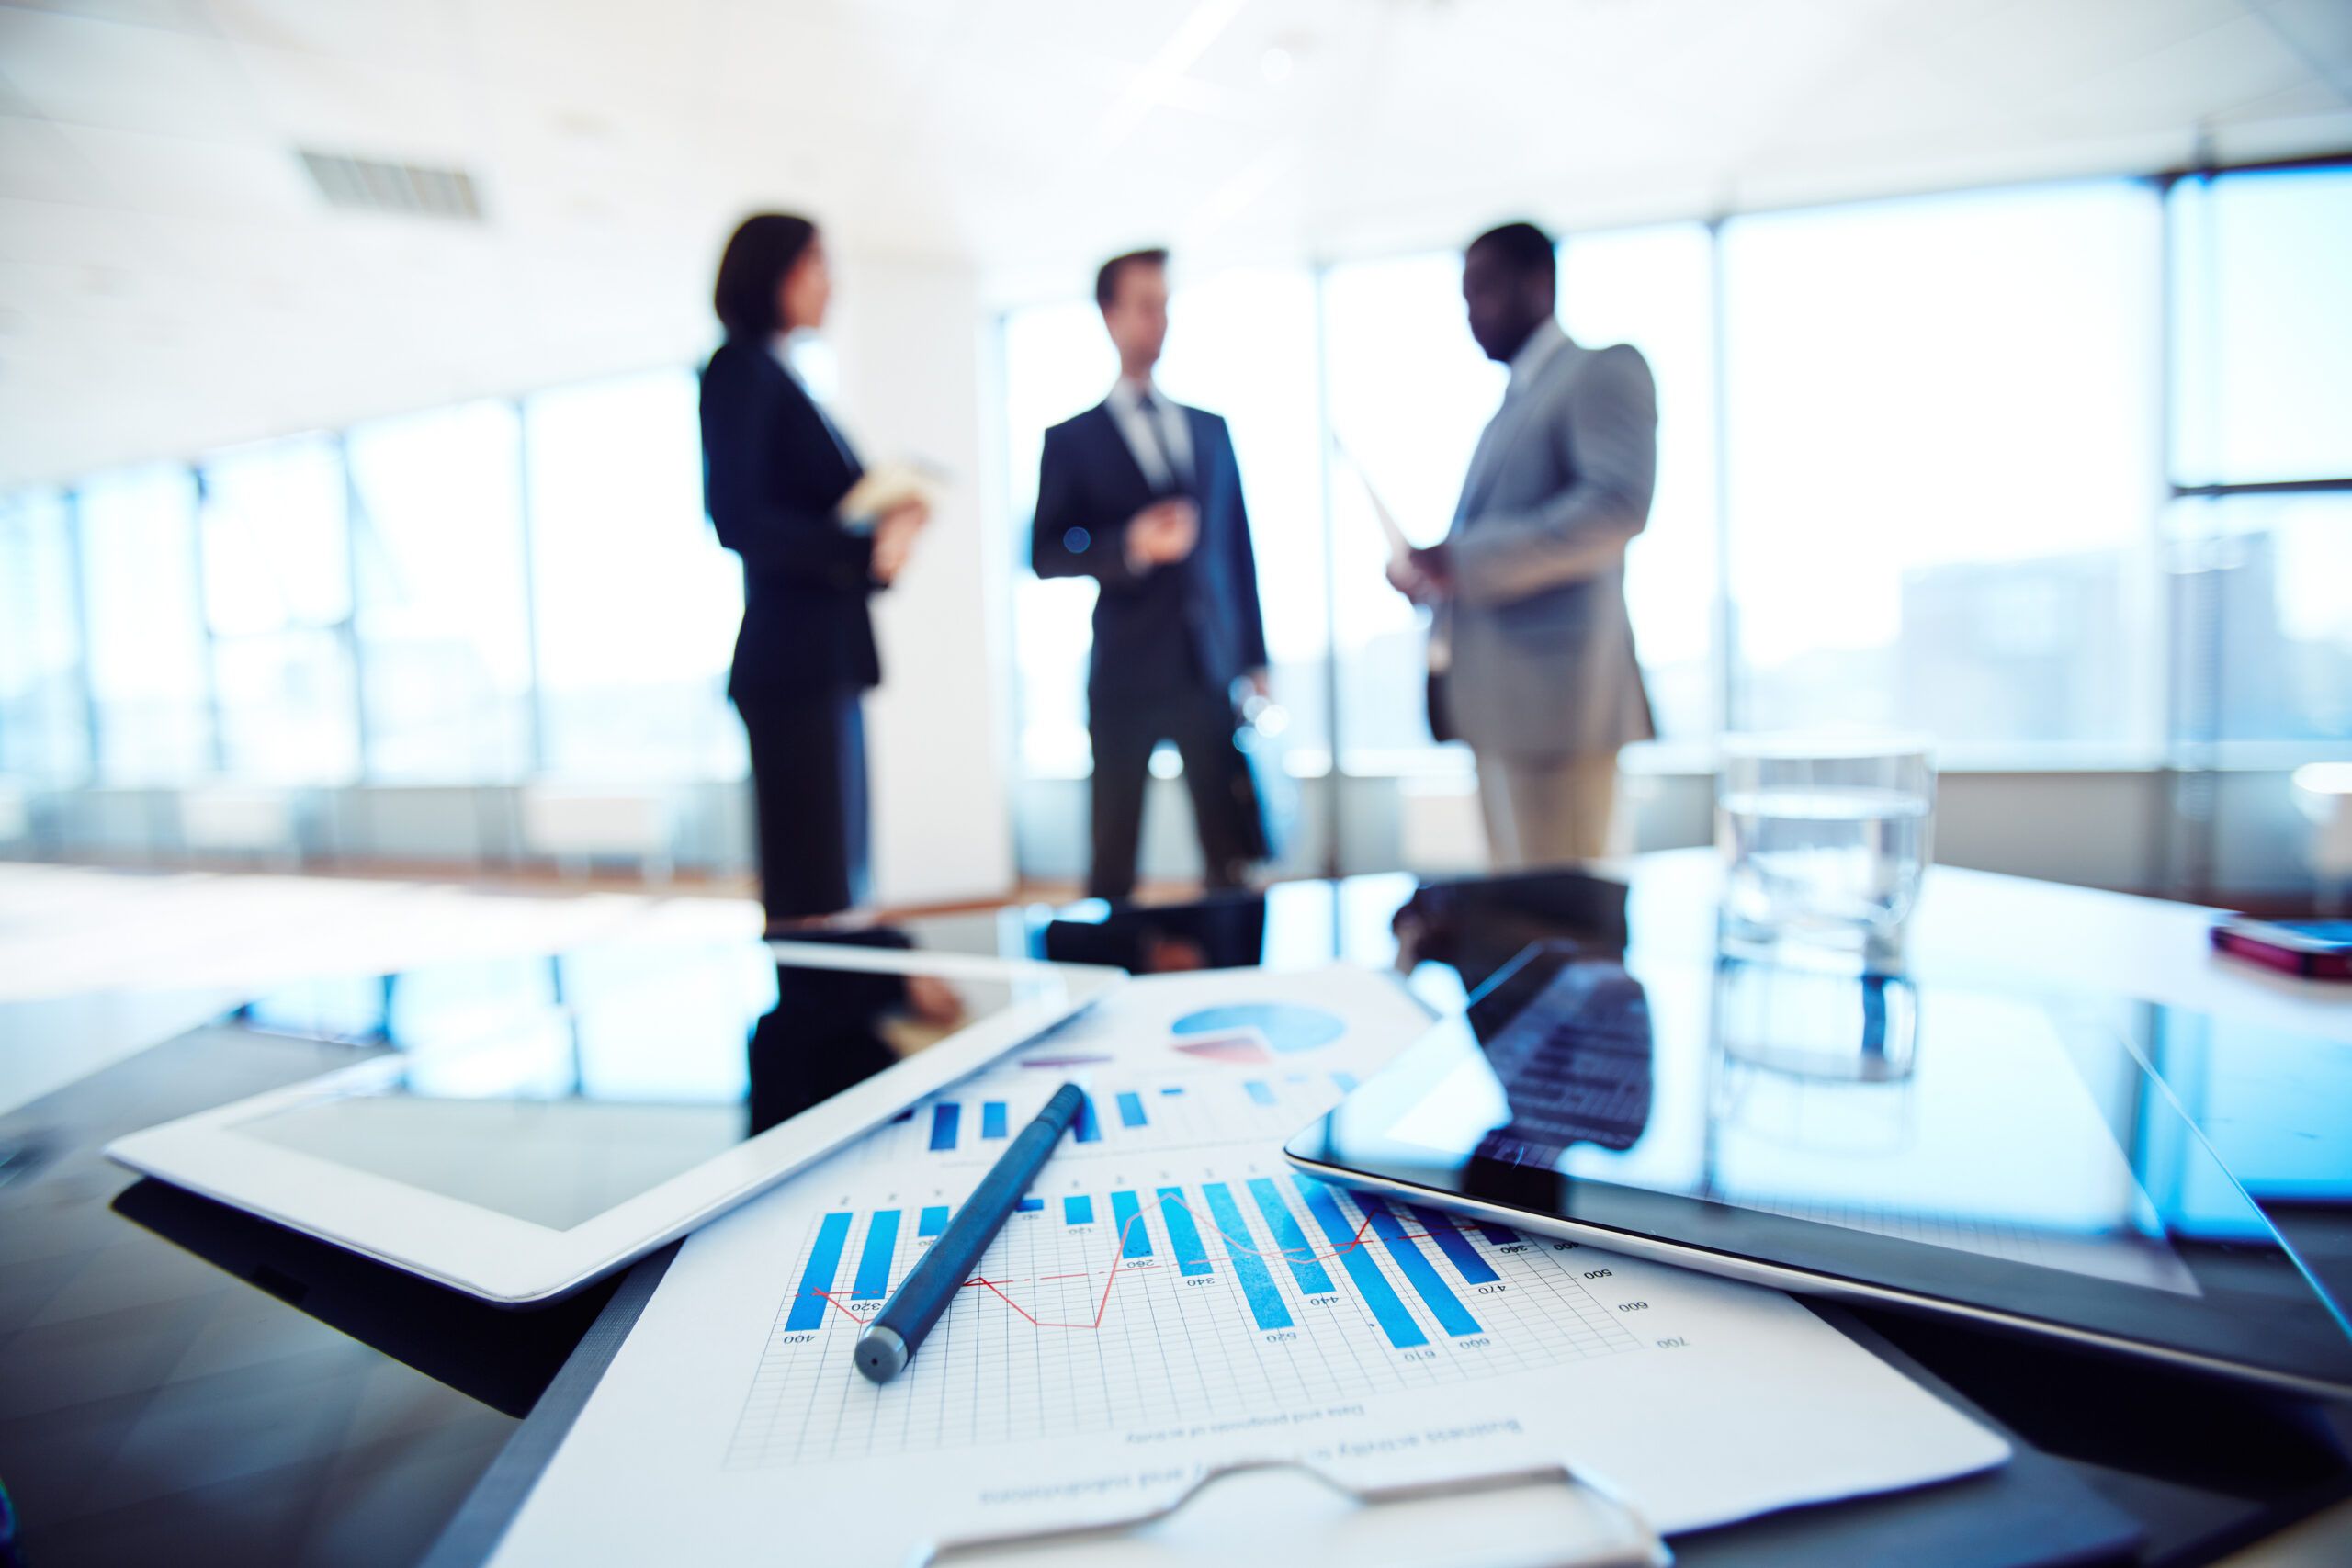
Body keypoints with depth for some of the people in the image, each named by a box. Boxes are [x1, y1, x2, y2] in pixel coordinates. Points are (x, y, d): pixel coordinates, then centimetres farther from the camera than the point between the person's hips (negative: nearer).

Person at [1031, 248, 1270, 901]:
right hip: (1126, 679, -2)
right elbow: (1045, 555, -2)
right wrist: (1130, 547, -18)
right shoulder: (1071, 441, 7)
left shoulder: (1211, 429, 17)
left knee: (1234, 859, 1)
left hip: (1213, 675, 3)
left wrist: (1256, 659, 10)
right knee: (1114, 863, 1)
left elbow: (1240, 547, 16)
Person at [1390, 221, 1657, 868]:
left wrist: (1467, 559, -20)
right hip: (1499, 706, 9)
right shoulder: (1515, 401, 23)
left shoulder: (1605, 370, -3)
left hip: (1554, 696, -9)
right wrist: (1436, 576, 7)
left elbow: (1618, 506, -19)